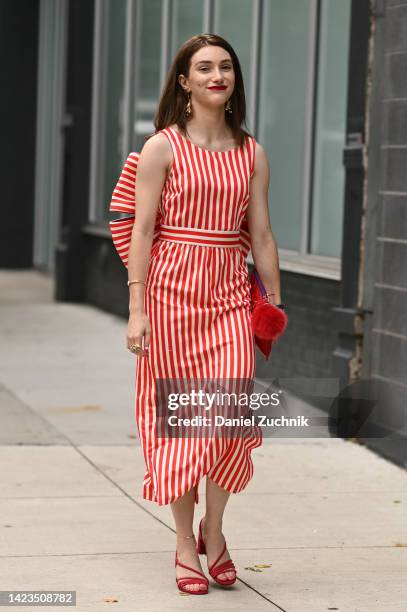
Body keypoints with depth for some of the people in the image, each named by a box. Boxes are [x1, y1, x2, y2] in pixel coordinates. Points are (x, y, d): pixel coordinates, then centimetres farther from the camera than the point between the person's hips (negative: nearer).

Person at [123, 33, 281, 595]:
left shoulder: (252, 153, 9)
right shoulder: (163, 147, -1)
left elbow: (262, 236, 12)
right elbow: (142, 231, -4)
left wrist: (275, 305, 11)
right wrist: (137, 309, -9)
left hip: (231, 294, 2)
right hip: (172, 289, -2)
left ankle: (214, 529, 12)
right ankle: (186, 544, 15)